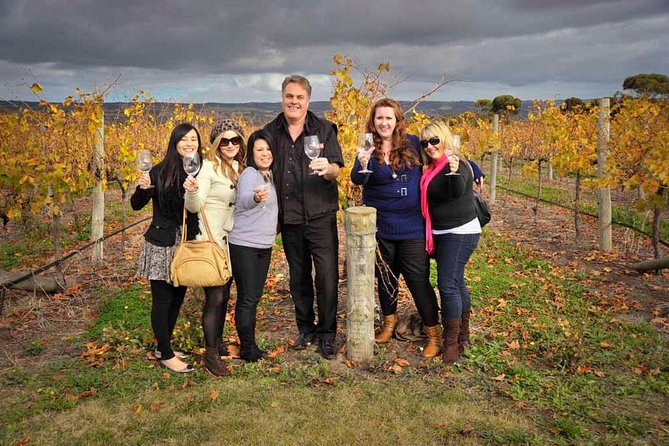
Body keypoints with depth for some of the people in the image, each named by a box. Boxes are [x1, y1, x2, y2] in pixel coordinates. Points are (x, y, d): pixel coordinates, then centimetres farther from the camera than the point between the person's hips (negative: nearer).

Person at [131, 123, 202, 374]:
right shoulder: (161, 172, -11)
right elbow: (136, 205, -5)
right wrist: (142, 188, -24)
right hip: (162, 244, -5)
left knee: (178, 297, 15)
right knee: (162, 300, 4)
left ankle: (163, 347, 31)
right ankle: (166, 355, 17)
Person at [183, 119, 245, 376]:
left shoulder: (239, 168, 8)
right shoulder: (210, 167, -13)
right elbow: (194, 207, -20)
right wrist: (191, 191, -39)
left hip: (231, 241, 7)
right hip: (211, 241, -7)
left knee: (224, 294, 16)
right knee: (214, 297, -6)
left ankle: (218, 342, 32)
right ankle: (211, 355, 5)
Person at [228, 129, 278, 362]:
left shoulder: (270, 174, 9)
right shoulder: (249, 174, -16)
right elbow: (245, 200, -37)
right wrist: (256, 197, -57)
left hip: (264, 246, 8)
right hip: (243, 245, -8)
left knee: (255, 296, 14)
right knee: (247, 298, -3)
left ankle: (251, 345, 24)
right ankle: (247, 348, 8)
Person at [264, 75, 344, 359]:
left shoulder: (324, 129, -3)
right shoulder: (271, 132, 6)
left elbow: (336, 169, -12)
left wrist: (327, 168, -34)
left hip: (320, 215, -3)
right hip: (288, 218, 3)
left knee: (327, 275, -4)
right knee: (298, 276, 14)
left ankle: (327, 333, 12)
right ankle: (305, 328, 30)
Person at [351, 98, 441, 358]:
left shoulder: (413, 144, -3)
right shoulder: (368, 149, -3)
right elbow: (357, 180, -17)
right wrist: (362, 165, -40)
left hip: (412, 227, -1)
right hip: (380, 227, 2)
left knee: (418, 280, 0)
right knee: (385, 277, 17)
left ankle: (434, 334, 14)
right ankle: (389, 320, 40)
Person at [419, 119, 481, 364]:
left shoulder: (456, 164, -16)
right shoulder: (433, 168, 10)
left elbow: (457, 191, -37)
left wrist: (455, 173, -54)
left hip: (460, 233, -9)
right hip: (443, 233, 9)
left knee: (448, 284, -12)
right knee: (456, 282, 17)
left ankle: (452, 342, -3)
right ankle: (463, 334, 30)